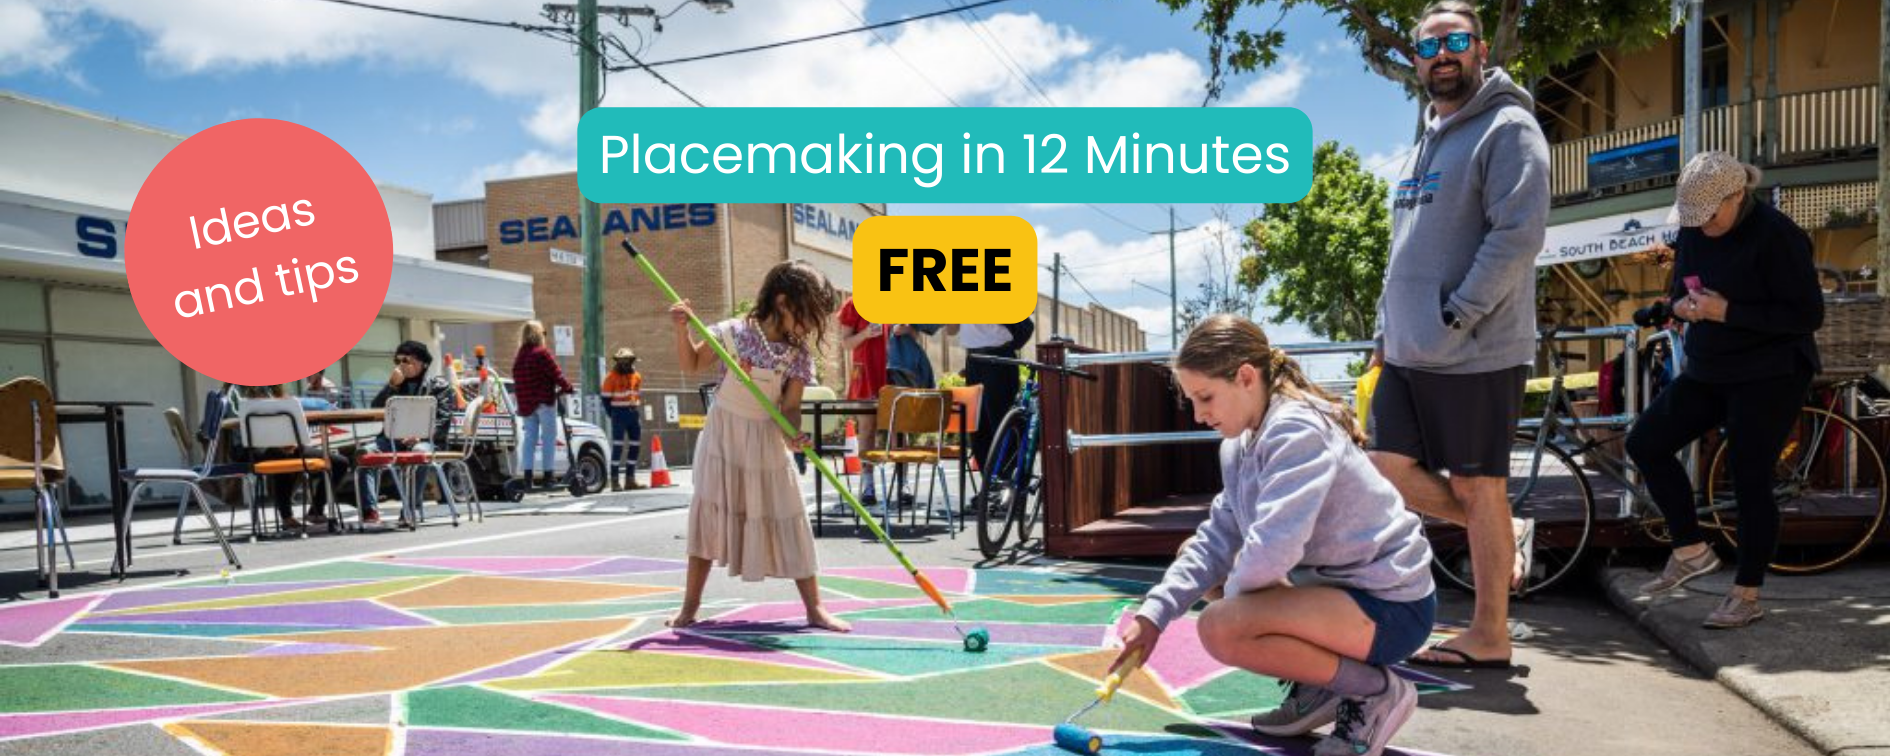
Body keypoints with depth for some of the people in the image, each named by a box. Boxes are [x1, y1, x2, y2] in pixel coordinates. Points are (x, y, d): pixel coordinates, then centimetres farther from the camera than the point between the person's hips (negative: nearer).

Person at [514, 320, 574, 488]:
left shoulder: (518, 357, 12)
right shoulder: (542, 353, -10)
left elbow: (517, 381, 13)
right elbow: (556, 373, -11)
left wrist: (522, 403, 15)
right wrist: (567, 387, 3)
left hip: (525, 403, 6)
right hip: (544, 400, -6)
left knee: (530, 437, 8)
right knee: (548, 437, -1)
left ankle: (527, 475, 2)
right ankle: (547, 476, -3)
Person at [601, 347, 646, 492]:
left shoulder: (637, 376, 13)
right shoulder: (611, 377, -4)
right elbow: (606, 398, -4)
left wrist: (636, 411, 10)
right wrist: (614, 415, -6)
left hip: (634, 414, 6)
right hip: (619, 415, -6)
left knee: (635, 447, 7)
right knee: (618, 446, -10)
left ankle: (630, 479, 15)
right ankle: (615, 481, -9)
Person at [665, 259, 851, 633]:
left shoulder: (799, 356, -6)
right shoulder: (734, 332, -10)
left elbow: (790, 407, -6)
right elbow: (692, 365, 2)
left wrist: (794, 433, -26)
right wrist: (682, 328, -13)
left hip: (766, 443, 1)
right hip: (722, 437, -1)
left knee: (787, 521, 2)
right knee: (709, 517, 4)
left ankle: (814, 608, 12)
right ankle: (689, 606, 18)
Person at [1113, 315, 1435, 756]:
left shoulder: (1297, 431, -23)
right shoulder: (1240, 445, 5)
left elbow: (1273, 549, -33)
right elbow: (1216, 540, 4)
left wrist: (1234, 590, -12)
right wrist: (1154, 614, -5)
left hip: (1391, 605, -10)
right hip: (1338, 585, 10)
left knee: (1221, 628, -27)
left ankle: (1375, 691, -7)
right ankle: (1313, 688, 15)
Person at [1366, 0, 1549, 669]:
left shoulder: (1507, 130, -7)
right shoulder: (1428, 141, 19)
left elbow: (1518, 235, -18)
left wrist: (1455, 319, -20)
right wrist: (1386, 332, 17)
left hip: (1477, 353, -8)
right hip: (1409, 355, 8)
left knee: (1478, 487, 0)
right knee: (1390, 469, 7)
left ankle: (1489, 637, 12)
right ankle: (1506, 533, 27)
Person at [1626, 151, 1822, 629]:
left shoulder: (1775, 235, -16)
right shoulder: (1693, 233, 4)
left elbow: (1808, 315, -18)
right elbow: (1679, 292, 16)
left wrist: (1726, 311, -25)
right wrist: (1683, 306, -8)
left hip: (1770, 377, -7)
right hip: (1708, 373, 7)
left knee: (1750, 481, -4)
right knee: (1645, 443, 1)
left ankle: (1747, 595, 10)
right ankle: (1691, 551, 13)